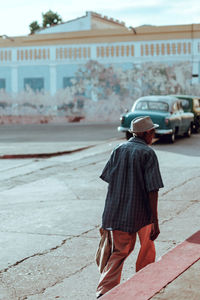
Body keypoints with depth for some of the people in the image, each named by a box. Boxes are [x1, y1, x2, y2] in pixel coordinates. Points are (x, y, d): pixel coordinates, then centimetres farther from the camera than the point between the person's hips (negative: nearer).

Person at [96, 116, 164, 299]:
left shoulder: (119, 150, 5)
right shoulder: (148, 153, -11)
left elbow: (109, 180, 6)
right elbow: (152, 189, -16)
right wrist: (155, 221, -15)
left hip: (117, 213, 4)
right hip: (142, 212, -4)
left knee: (120, 251, 13)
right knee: (147, 250, 20)